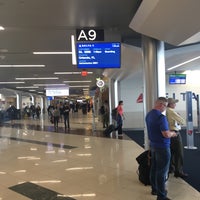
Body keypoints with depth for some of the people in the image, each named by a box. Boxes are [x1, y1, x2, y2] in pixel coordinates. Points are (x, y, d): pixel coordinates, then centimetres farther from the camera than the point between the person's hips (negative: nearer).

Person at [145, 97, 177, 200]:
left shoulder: (149, 115, 6)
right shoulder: (161, 117, -23)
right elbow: (166, 134, -25)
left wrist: (169, 132, 17)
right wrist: (173, 133, -5)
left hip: (153, 145, 9)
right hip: (162, 147, -9)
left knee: (154, 168, 18)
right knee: (162, 172, 0)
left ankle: (154, 189, 31)